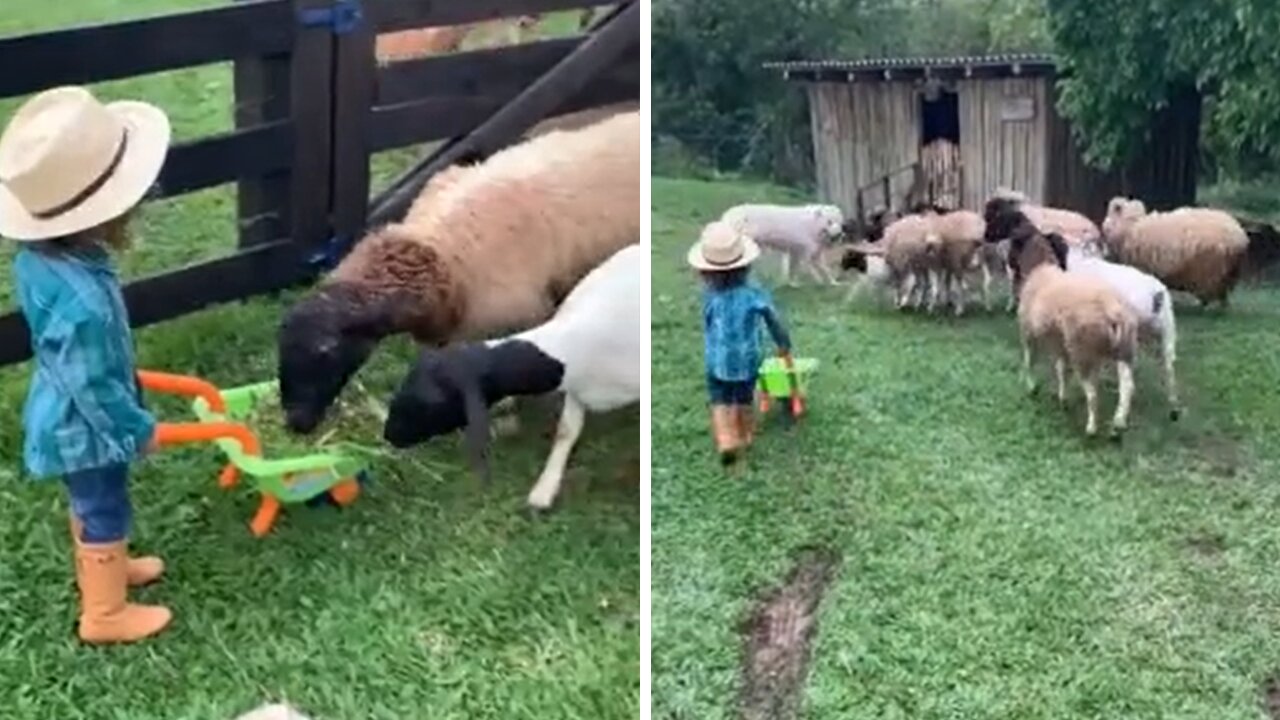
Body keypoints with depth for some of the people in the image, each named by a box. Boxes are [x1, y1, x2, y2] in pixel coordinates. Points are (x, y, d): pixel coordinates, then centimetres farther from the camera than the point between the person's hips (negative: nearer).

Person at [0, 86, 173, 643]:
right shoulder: (82, 301, -42)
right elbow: (94, 389, -28)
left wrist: (125, 375, 19)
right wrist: (138, 430, -11)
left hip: (62, 415, 8)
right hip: (86, 428, -8)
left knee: (89, 506, 30)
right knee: (106, 514, 15)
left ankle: (102, 570, 54)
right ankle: (105, 613, 37)